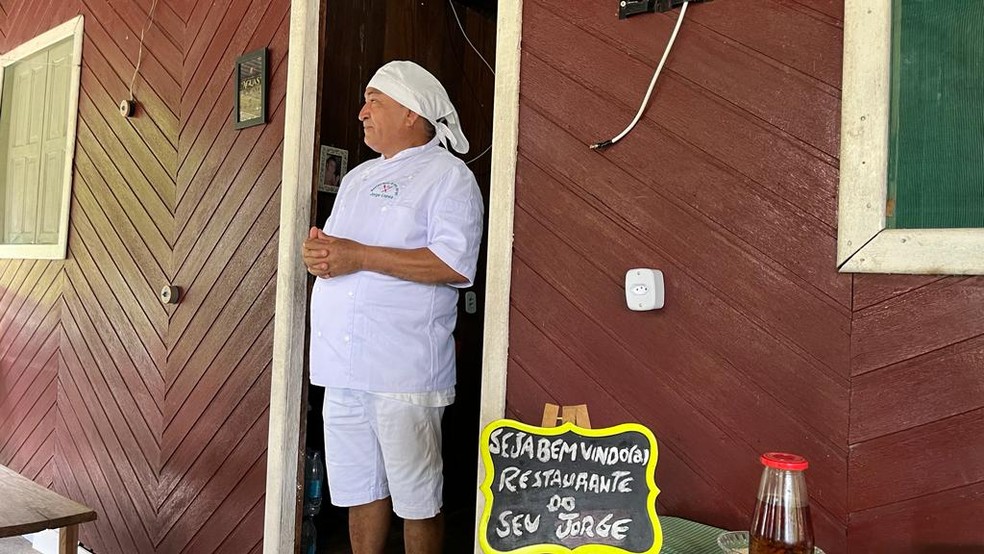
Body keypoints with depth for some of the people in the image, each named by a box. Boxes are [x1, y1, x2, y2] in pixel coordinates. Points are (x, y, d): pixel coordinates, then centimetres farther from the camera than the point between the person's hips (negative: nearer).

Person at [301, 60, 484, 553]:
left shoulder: (448, 175, -5)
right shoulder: (358, 178, 21)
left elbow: (455, 265, -18)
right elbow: (331, 248, 25)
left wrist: (359, 256, -17)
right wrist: (316, 251, 0)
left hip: (404, 369, -7)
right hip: (343, 364, 8)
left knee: (417, 499, 4)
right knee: (360, 489, 17)